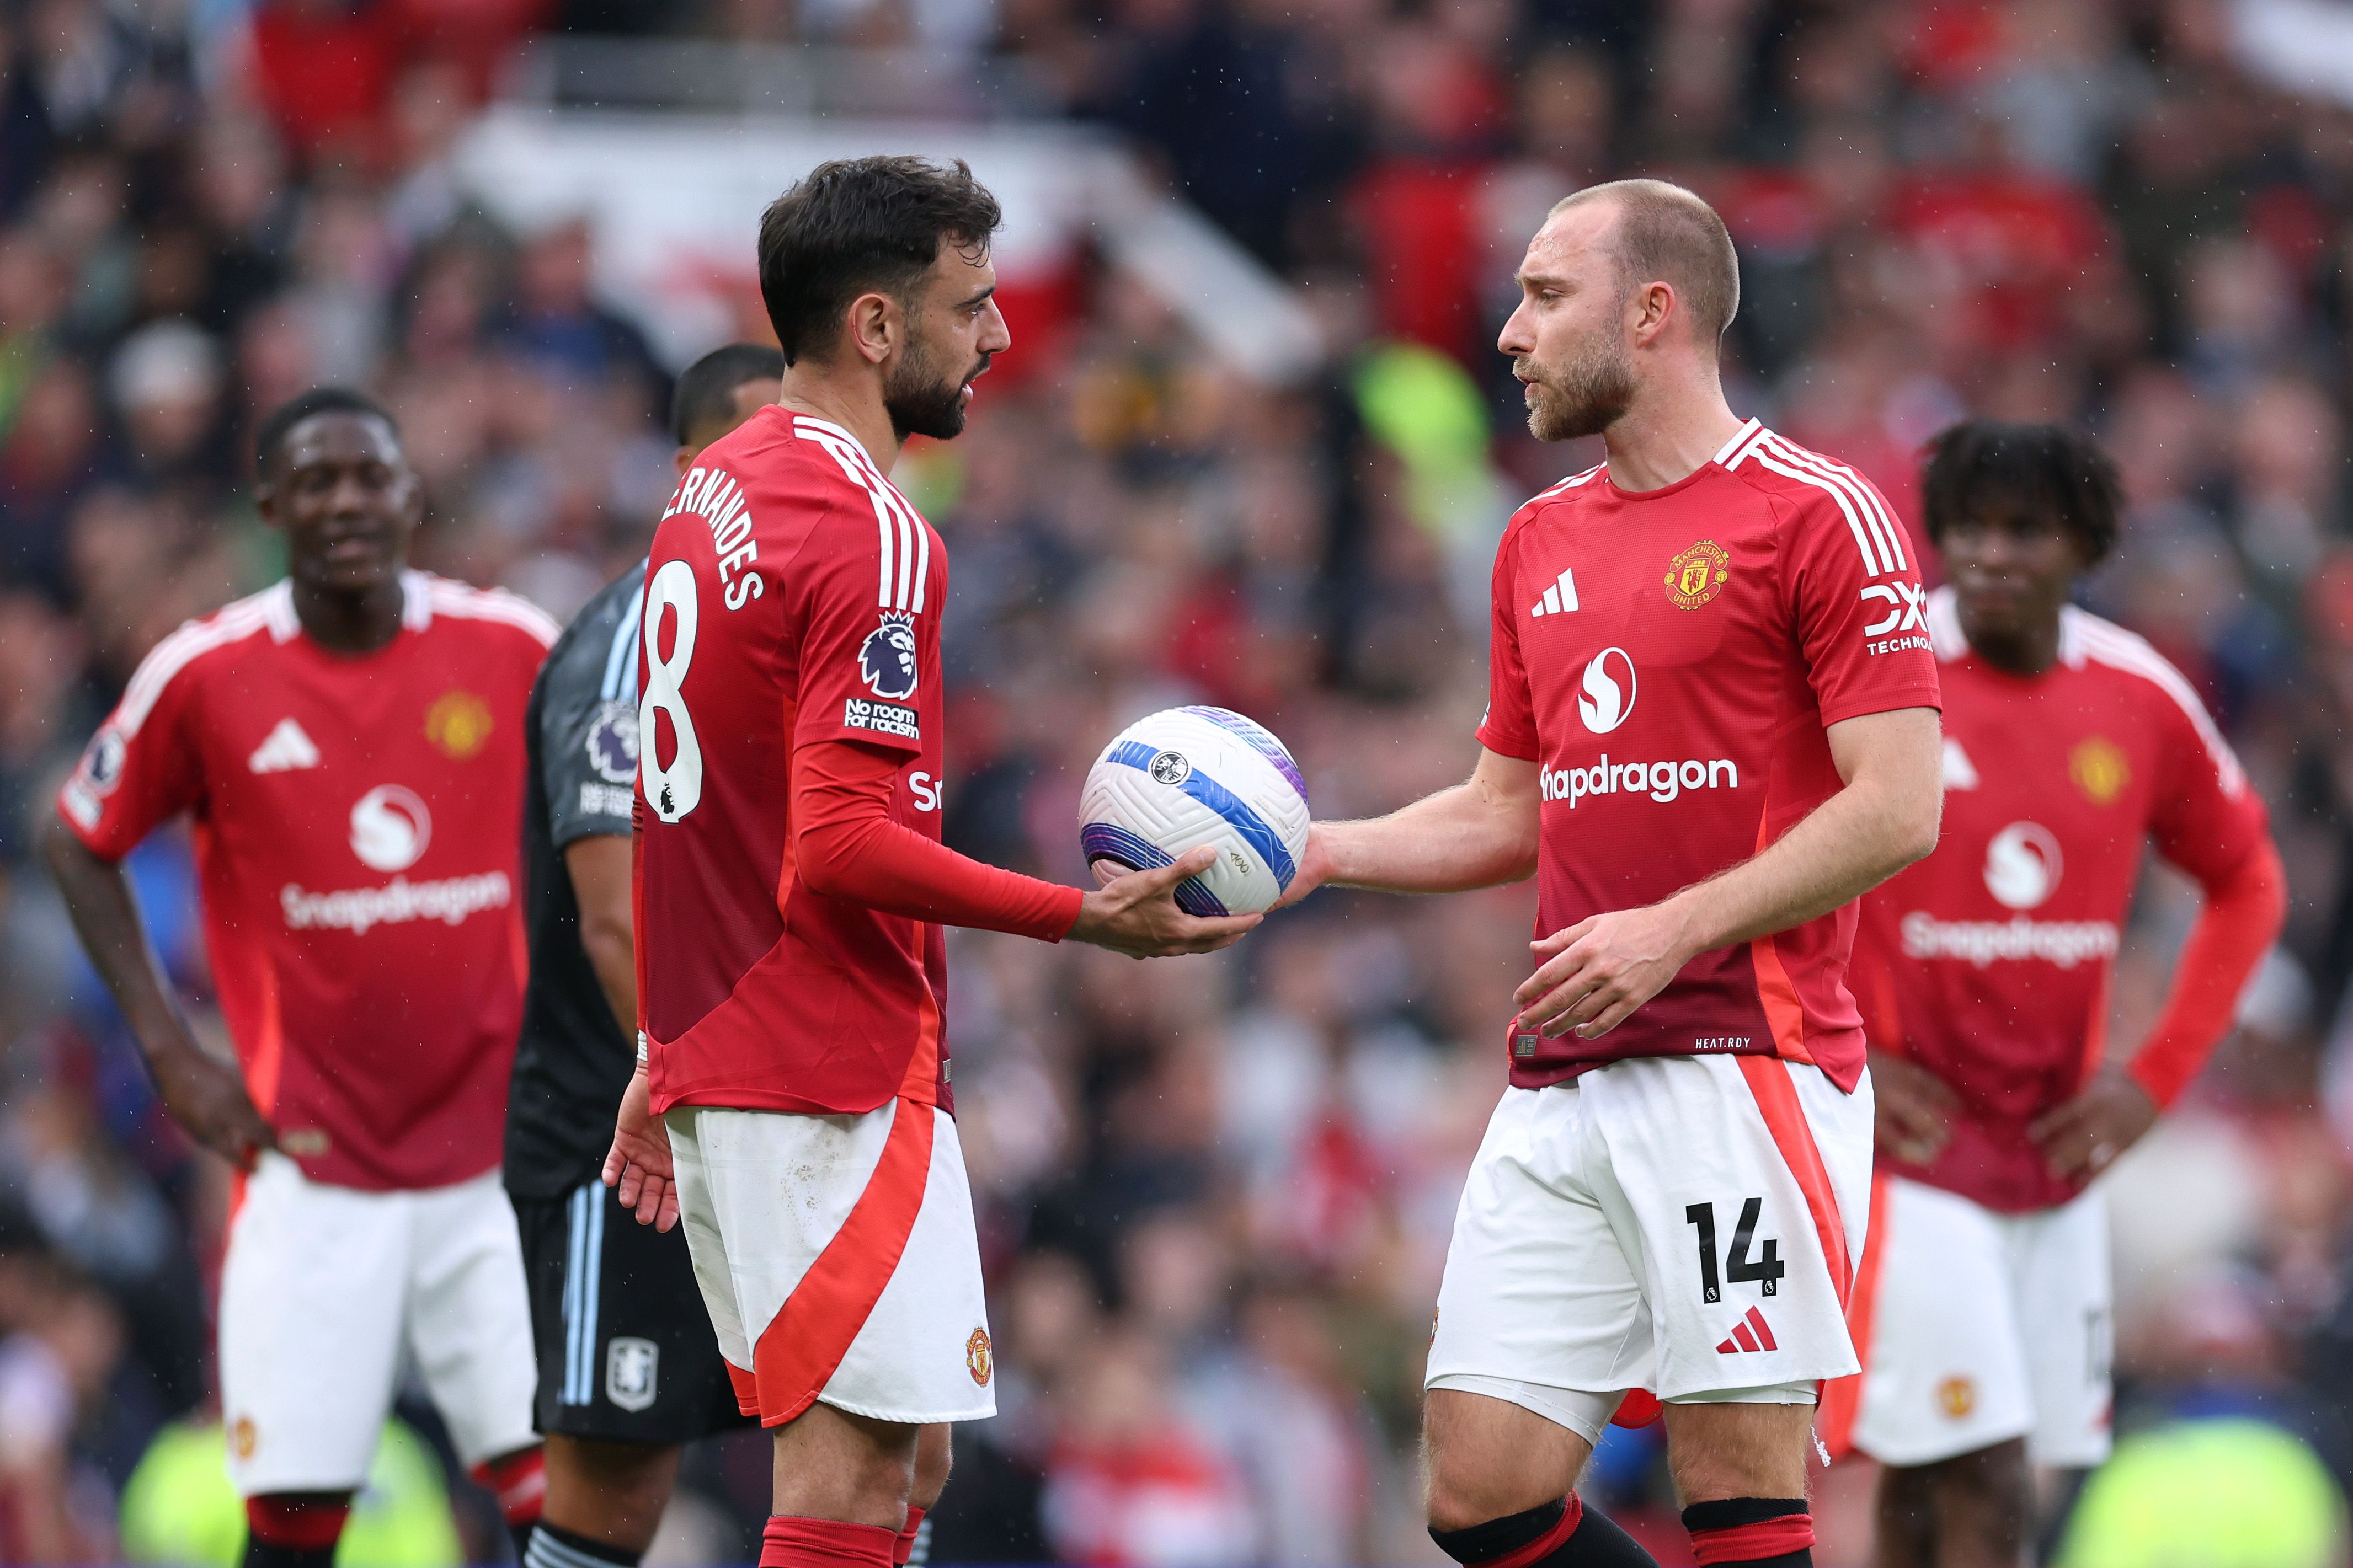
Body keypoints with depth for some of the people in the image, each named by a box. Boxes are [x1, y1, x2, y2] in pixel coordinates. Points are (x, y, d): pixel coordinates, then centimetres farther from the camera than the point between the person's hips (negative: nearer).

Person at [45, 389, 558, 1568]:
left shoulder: (512, 651, -1)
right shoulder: (206, 675, -4)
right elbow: (81, 845, 9)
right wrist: (170, 1051, 2)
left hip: (499, 1153, 1)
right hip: (310, 1154, -1)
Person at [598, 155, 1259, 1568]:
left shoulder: (710, 495, 15)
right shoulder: (871, 538, -15)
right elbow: (843, 846, -22)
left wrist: (669, 1062, 27)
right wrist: (1088, 917, -17)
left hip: (720, 1063, 10)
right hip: (841, 1082, -10)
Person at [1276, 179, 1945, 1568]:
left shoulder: (1819, 515, -5)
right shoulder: (1542, 541, 19)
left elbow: (1898, 811, -11)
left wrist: (1675, 928, -17)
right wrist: (1318, 853, 12)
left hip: (1747, 1069, -7)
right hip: (1563, 1087, 7)